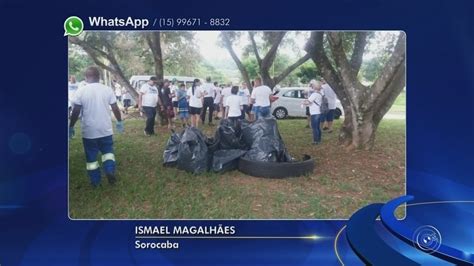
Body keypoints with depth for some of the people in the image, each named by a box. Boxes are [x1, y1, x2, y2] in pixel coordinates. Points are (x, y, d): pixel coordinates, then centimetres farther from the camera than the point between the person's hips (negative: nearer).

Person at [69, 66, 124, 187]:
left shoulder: (81, 91, -7)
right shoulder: (107, 89, -3)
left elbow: (76, 111, -6)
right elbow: (115, 108, 1)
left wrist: (71, 127, 4)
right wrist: (119, 121, 14)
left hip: (89, 131, -1)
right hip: (105, 129, 1)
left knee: (91, 156, 11)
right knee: (108, 151, 19)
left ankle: (95, 181, 18)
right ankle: (110, 171, -2)